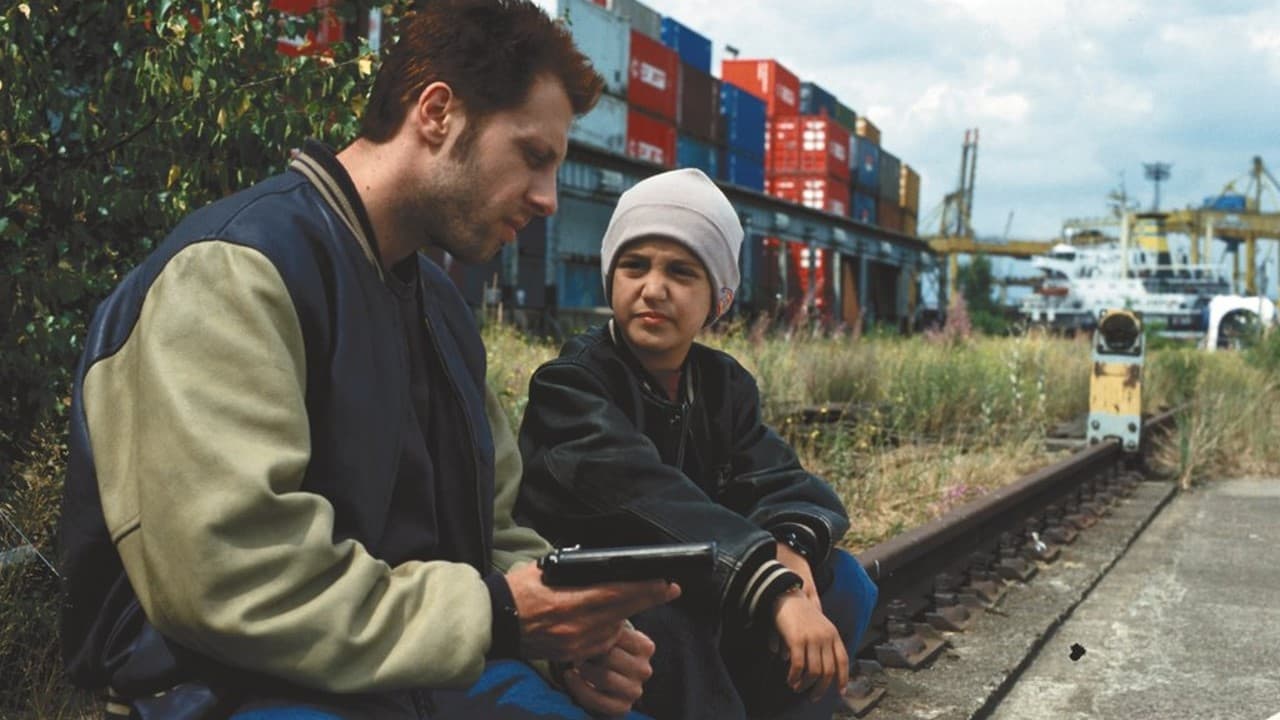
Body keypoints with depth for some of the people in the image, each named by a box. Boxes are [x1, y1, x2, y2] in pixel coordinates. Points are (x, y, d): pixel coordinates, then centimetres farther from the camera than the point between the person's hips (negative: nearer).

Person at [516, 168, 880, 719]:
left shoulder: (726, 385, 6)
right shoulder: (572, 382, -16)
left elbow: (776, 481, -7)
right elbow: (643, 494, -33)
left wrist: (791, 545, -32)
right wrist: (775, 589, -43)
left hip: (690, 589, 6)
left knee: (841, 579, -7)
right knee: (668, 617, -36)